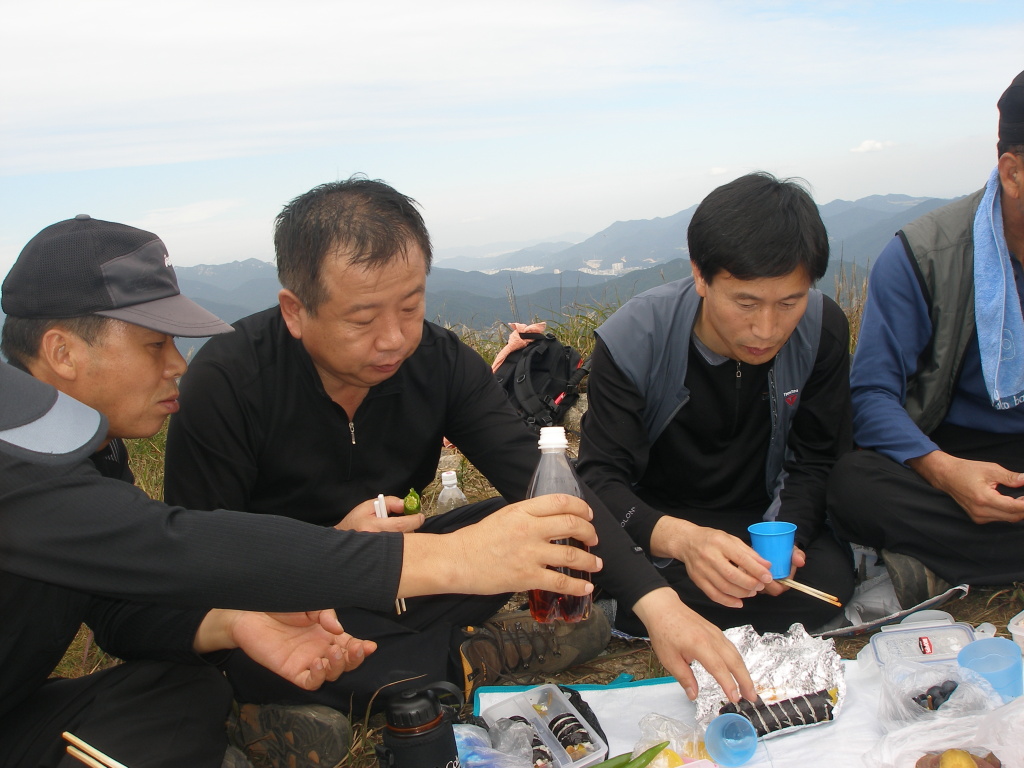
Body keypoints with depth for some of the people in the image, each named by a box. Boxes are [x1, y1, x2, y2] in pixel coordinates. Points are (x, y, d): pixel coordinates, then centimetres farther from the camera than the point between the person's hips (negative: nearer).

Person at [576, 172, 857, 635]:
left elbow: (815, 462, -6)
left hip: (762, 514, 3)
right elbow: (601, 476, -25)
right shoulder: (632, 340, -22)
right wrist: (680, 539, -46)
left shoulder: (822, 330, -14)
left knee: (829, 580, -28)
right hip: (656, 521, -2)